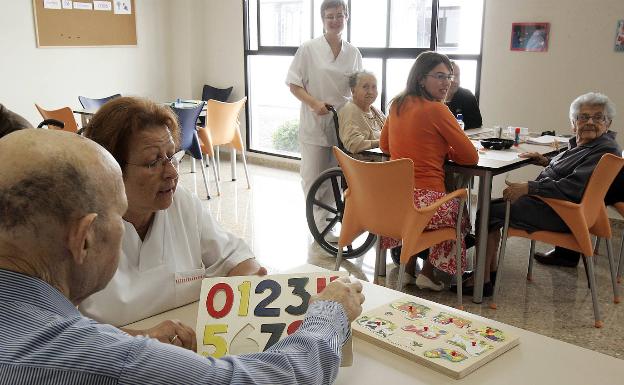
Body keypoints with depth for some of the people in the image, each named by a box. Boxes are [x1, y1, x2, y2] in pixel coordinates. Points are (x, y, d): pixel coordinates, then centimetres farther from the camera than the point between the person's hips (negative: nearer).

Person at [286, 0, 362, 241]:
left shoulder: (353, 54, 8)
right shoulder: (309, 49, -4)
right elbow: (294, 85, -3)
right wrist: (314, 103, -18)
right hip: (315, 124, -3)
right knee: (313, 179, 0)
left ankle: (324, 221, 23)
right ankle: (321, 225, 14)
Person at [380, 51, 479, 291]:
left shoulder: (397, 105, 8)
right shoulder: (436, 110, -12)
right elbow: (471, 157, -9)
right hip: (425, 197, -6)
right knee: (459, 213, 25)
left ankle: (407, 269, 34)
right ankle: (428, 274, 25)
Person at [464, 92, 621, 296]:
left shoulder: (606, 150, -16)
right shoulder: (582, 144, 13)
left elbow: (573, 187, -26)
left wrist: (527, 188, -29)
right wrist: (546, 161, 13)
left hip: (559, 215, -10)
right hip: (547, 201, 10)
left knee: (489, 213, -15)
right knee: (491, 205, 5)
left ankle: (483, 281, -8)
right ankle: (491, 269, 8)